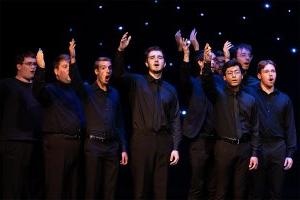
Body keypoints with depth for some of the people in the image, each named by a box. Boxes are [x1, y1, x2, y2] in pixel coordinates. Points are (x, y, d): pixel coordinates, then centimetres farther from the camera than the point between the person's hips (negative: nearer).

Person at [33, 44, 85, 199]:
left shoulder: (76, 90, 19)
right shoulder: (51, 89, -1)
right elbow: (38, 91, -22)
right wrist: (41, 68, -35)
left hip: (77, 142, 7)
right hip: (57, 142, -7)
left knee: (73, 187, 11)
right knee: (56, 187, -7)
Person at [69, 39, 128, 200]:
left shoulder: (114, 93, 13)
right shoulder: (88, 91, 0)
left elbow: (120, 122, 15)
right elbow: (76, 81, -23)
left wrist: (124, 148, 10)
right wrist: (73, 59, -40)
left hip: (112, 146, 4)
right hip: (94, 145, -4)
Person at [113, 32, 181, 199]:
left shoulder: (170, 89, 13)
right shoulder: (137, 82, 6)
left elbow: (175, 120, 11)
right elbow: (119, 73, -12)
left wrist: (175, 147, 3)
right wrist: (121, 51, -28)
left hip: (164, 141, 2)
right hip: (142, 139, -2)